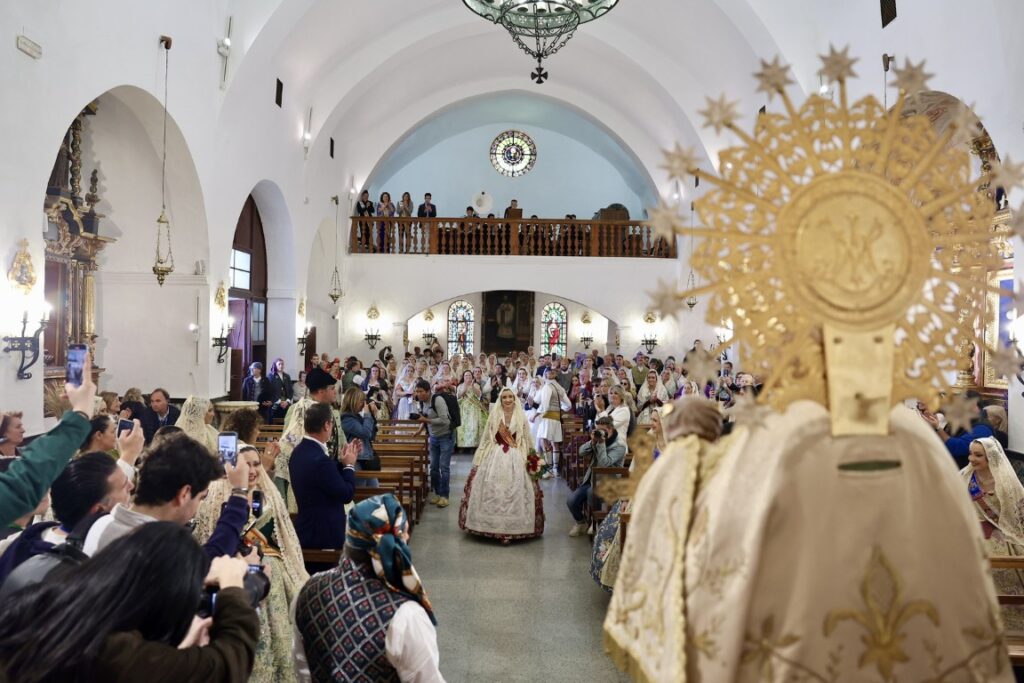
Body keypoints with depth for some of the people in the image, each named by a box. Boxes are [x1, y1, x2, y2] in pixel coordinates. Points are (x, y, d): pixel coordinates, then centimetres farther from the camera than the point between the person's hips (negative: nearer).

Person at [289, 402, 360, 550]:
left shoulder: (300, 452, 3)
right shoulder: (320, 459, -29)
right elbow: (346, 494, -20)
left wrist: (341, 462, 7)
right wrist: (349, 465, -7)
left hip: (307, 529, 10)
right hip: (323, 534, -9)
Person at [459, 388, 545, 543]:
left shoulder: (521, 417, 4)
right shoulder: (494, 415, 4)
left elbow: (526, 441, 6)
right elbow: (486, 438, 7)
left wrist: (528, 460, -1)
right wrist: (480, 459, 5)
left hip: (516, 458, 0)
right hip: (495, 456, 1)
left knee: (514, 491, -3)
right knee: (492, 490, -1)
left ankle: (513, 526, 4)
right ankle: (493, 524, 11)